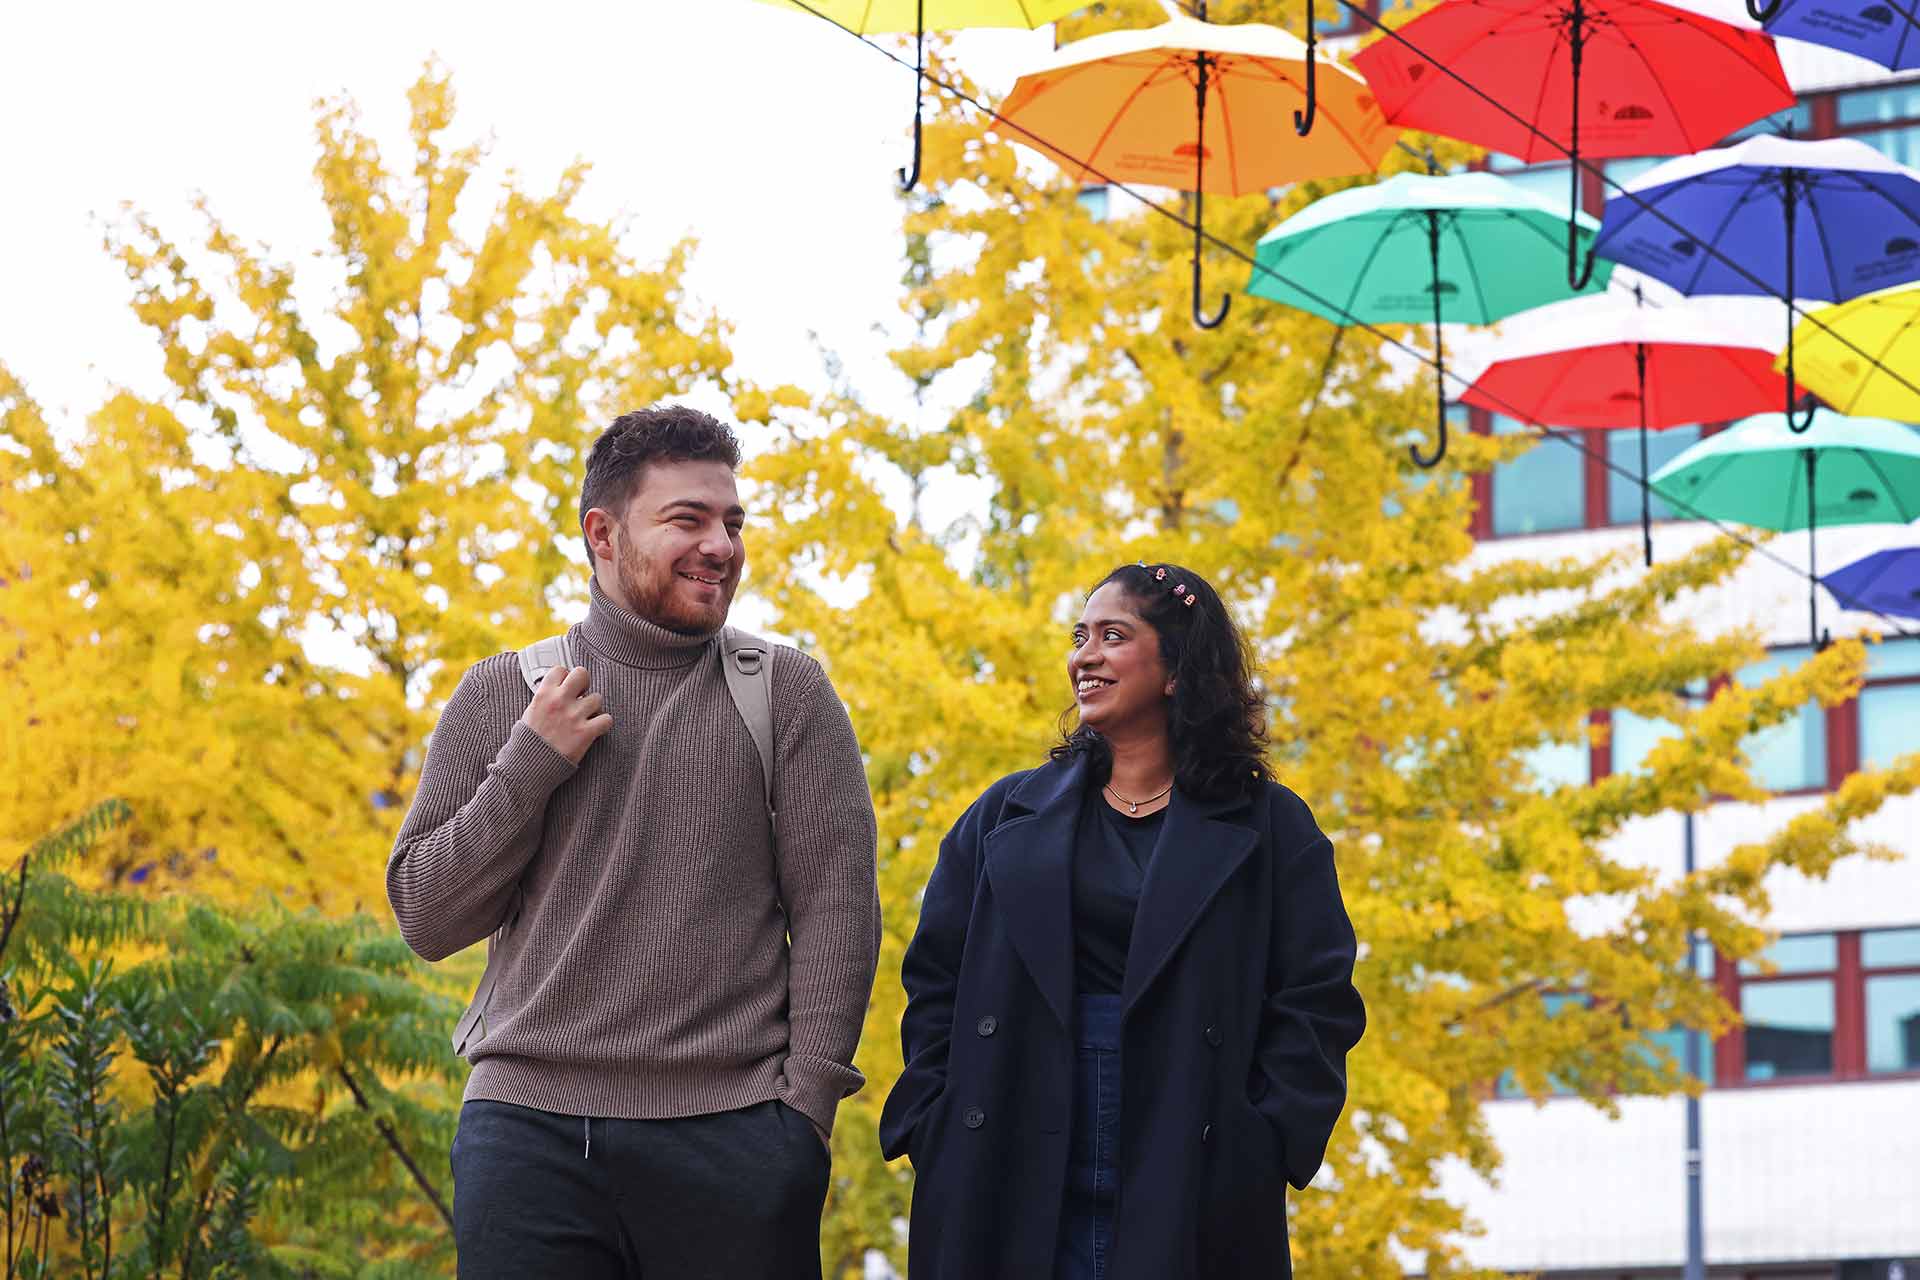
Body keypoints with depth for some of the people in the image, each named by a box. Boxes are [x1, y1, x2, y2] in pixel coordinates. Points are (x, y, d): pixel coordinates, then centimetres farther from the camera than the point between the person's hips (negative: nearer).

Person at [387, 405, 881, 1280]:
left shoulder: (785, 693, 8)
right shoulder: (501, 697, 11)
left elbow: (837, 904, 2)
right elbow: (425, 921, 8)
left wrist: (805, 1107, -7)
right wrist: (529, 767, -3)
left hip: (730, 1134, -1)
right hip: (531, 1131, 1)